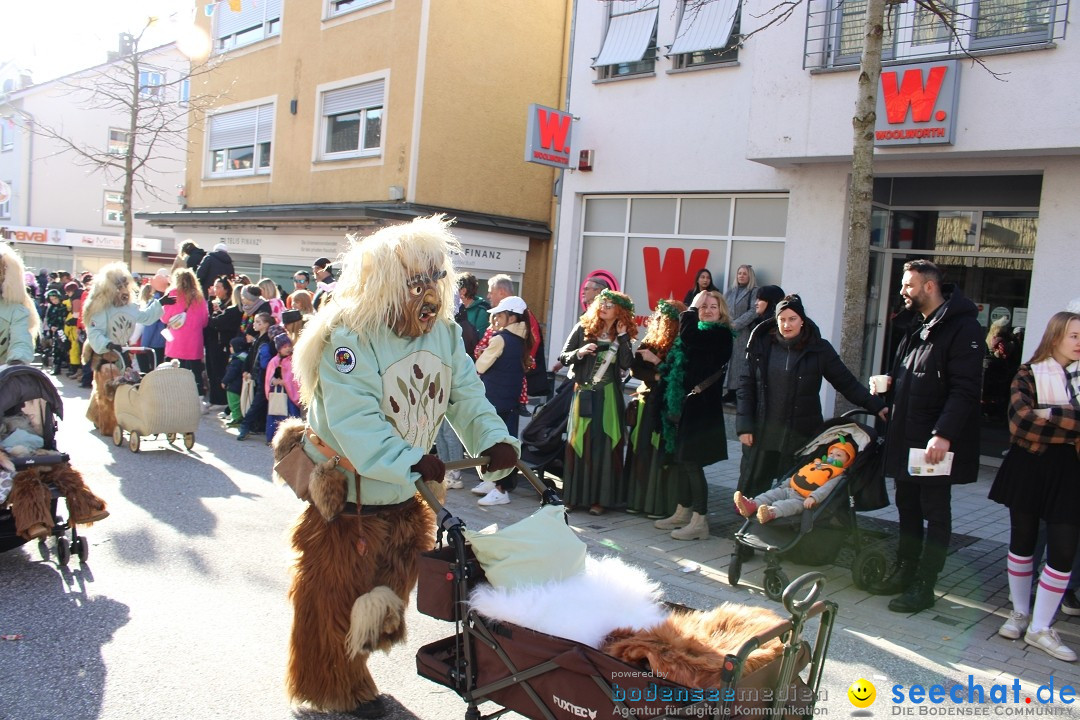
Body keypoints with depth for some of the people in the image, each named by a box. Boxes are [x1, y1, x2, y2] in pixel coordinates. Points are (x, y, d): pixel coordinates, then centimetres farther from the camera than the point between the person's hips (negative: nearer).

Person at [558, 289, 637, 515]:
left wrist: (622, 338, -10)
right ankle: (574, 495, 12)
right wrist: (580, 352, -17)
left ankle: (598, 498, 8)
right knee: (578, 443, 3)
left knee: (604, 446, 1)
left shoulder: (623, 336, 5)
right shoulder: (583, 329, 2)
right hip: (583, 394, 0)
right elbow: (563, 357, 1)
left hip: (608, 397, 0)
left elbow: (626, 364, -9)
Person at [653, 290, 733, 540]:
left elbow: (688, 336, -25)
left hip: (700, 408, -9)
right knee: (676, 459, 13)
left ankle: (699, 522, 0)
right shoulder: (698, 332, 16)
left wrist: (692, 306, -13)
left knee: (691, 462, -7)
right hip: (682, 406, 9)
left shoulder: (721, 335, -9)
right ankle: (682, 513, 25)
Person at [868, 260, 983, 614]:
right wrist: (889, 392, 7)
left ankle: (923, 586, 9)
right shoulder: (914, 325, 15)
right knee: (907, 507, 16)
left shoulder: (963, 328, -13)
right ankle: (904, 572, 27)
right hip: (905, 437, 8)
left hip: (936, 442, -8)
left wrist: (943, 434, -27)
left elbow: (965, 389, -21)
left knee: (935, 513, 2)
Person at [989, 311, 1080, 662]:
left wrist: (1049, 417, -16)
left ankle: (1040, 627, 9)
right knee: (1022, 541, 11)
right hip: (1029, 466, -1)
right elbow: (1020, 422, -16)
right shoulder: (1029, 374, -2)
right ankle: (1020, 612, 28)